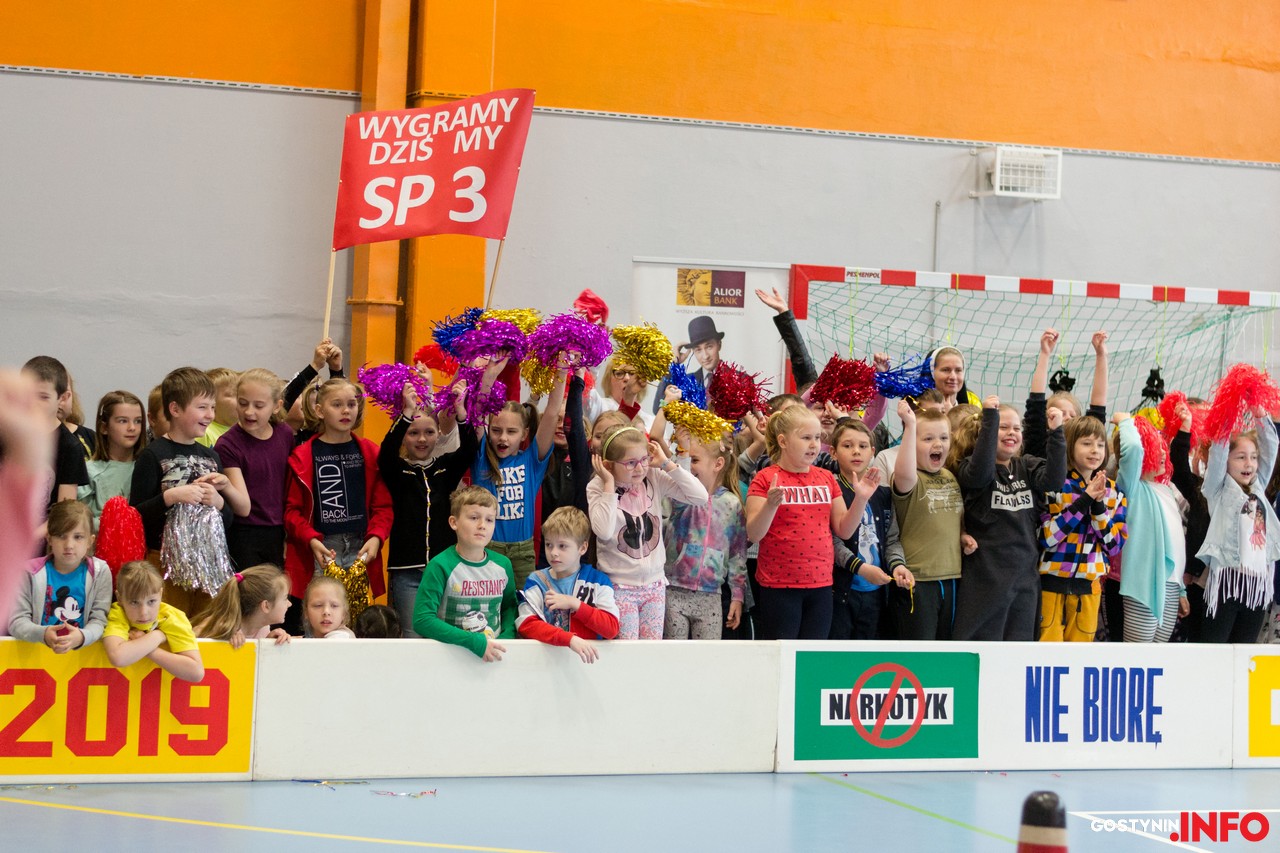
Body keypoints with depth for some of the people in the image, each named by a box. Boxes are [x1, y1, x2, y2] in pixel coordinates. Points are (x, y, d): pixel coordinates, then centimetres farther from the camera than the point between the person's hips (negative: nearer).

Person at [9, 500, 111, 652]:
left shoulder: (99, 572, 0)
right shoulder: (31, 571, 0)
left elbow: (99, 620, -3)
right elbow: (16, 621, -2)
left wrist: (81, 636, -24)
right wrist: (43, 634, -22)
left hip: (82, 649, 0)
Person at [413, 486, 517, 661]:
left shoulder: (503, 565, 7)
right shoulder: (441, 566, -7)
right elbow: (422, 619, -13)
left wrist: (507, 636, 1)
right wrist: (474, 642, -18)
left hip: (495, 650, 2)